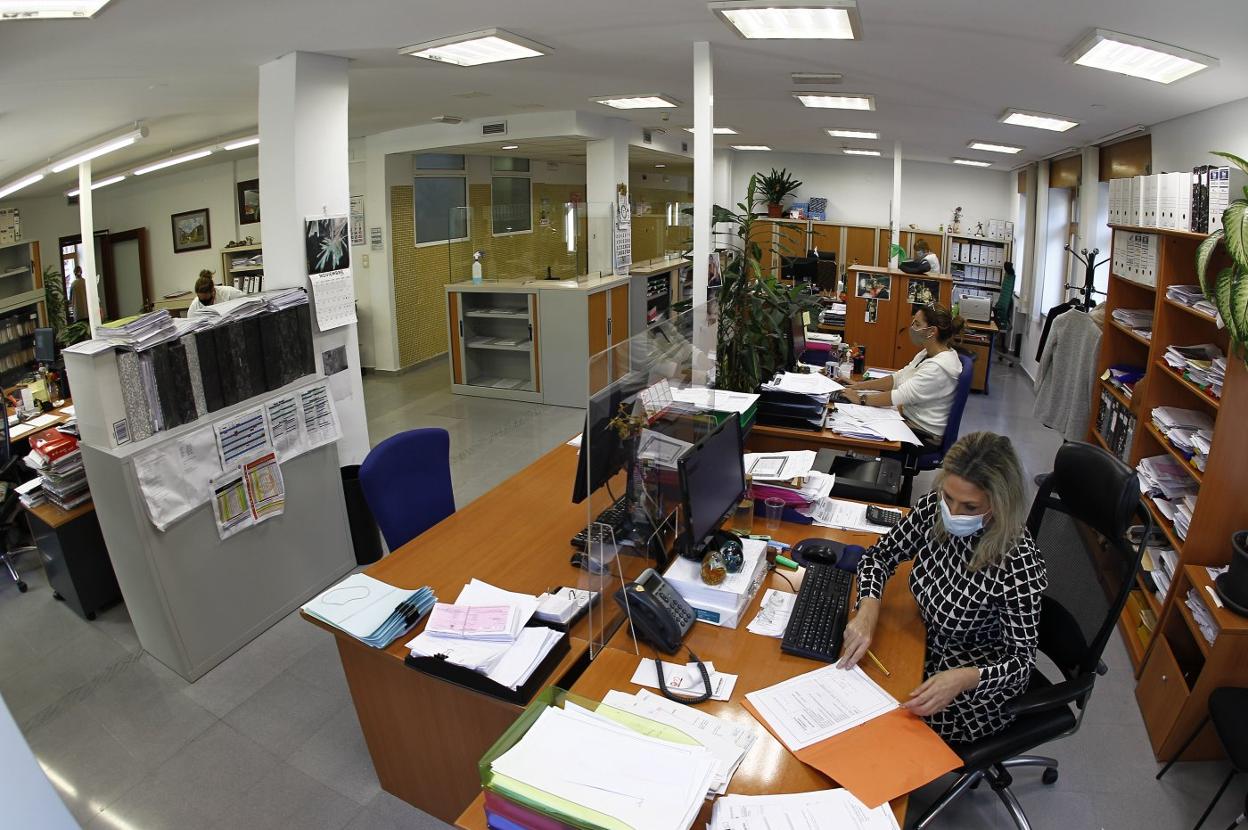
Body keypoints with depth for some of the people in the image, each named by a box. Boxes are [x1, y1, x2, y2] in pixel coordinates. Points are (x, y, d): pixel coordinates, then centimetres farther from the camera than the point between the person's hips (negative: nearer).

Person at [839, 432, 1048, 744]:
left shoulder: (1019, 565, -30)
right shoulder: (934, 507, -16)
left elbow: (1022, 659, -19)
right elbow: (880, 555, -4)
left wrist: (962, 679, -38)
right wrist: (867, 610, -22)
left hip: (981, 685, -5)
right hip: (928, 646, 5)